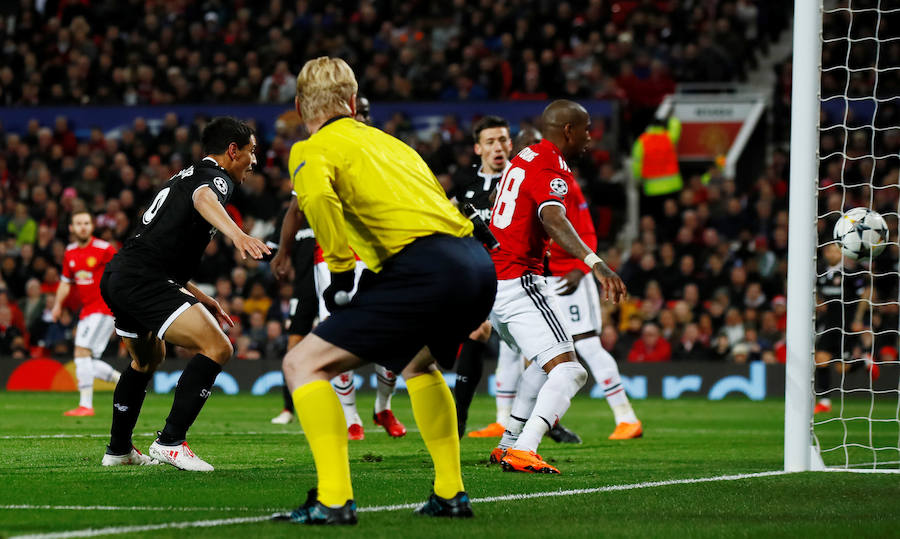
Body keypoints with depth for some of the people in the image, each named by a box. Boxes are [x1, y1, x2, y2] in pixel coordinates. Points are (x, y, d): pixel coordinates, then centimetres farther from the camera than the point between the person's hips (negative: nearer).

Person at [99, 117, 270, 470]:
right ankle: (170, 442, -17)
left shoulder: (185, 175, 27)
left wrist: (199, 298, 36)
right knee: (217, 348, -17)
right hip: (142, 279, -11)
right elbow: (203, 199, -30)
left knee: (148, 359, 33)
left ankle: (118, 449, 42)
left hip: (115, 278, 11)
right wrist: (236, 234, -50)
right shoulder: (216, 176, -2)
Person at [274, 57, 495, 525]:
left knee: (304, 364, 0)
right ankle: (450, 493, 33)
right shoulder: (390, 143, 31)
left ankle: (334, 499, -11)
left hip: (425, 267, -7)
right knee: (418, 364, 36)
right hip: (480, 265, 8)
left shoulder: (312, 150, 7)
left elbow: (317, 195, -16)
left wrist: (341, 269, -10)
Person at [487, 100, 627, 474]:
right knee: (568, 371, -14)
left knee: (544, 361, 27)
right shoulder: (551, 168, -13)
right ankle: (523, 451, -27)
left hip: (489, 281, 10)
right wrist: (594, 263, -45)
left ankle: (508, 444, 26)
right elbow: (552, 219, -33)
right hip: (518, 283, -10)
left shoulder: (524, 158, 16)